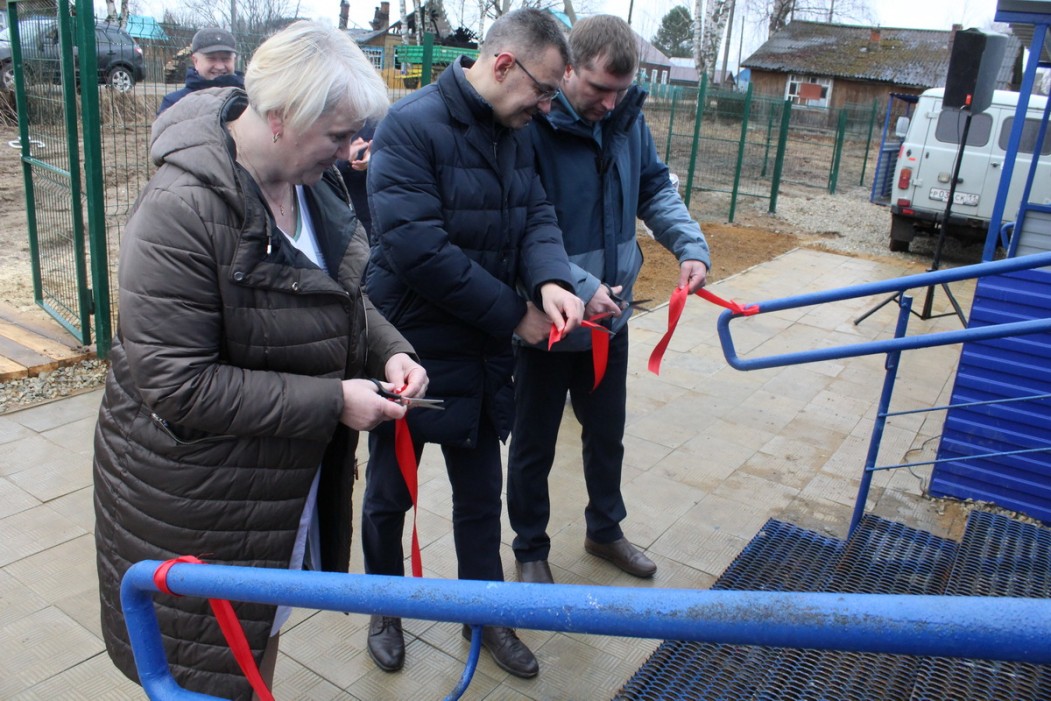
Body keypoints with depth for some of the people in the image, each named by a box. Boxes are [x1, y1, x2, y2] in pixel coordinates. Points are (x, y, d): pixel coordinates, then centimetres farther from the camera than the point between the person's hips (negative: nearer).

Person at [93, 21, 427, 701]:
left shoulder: (314, 180, -3)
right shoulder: (184, 208, -27)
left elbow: (345, 294, 10)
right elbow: (177, 383, -27)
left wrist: (390, 350, -9)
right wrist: (332, 401, -26)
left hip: (291, 476, 7)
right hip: (197, 494, -7)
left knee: (264, 625, 26)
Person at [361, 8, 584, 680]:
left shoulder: (516, 134, 4)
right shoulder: (411, 125, -20)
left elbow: (538, 218, 1)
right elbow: (416, 247, -27)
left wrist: (551, 280, -23)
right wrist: (514, 313, -21)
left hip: (482, 355, 6)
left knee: (482, 494, 18)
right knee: (390, 494, 15)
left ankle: (484, 613, 38)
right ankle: (385, 609, 40)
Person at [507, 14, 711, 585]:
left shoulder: (627, 118, -2)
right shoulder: (532, 126, -23)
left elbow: (655, 189, 7)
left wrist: (691, 246, -8)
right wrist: (579, 286, -31)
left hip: (610, 315, 6)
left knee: (607, 433, 23)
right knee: (534, 445, 14)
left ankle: (605, 530, 47)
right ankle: (530, 549, 37)